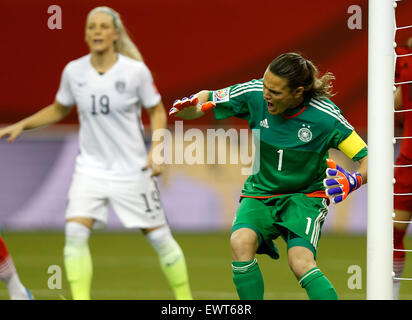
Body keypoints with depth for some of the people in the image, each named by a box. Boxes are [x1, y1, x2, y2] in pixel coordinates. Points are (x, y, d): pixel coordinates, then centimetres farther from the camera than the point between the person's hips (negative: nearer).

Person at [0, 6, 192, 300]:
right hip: (91, 168, 2)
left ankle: (185, 299, 22)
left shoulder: (136, 71, -11)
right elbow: (58, 110, 16)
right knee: (75, 232, -17)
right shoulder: (73, 72, -3)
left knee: (159, 236, 3)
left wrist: (155, 153, -11)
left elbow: (157, 111, 2)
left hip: (132, 170, -2)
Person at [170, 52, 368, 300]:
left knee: (301, 263, -29)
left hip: (305, 196, -3)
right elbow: (206, 99, 0)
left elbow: (368, 158, -15)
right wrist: (187, 106, -23)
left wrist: (353, 181, -36)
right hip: (261, 193, 3)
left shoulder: (325, 116, -20)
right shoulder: (254, 94, -14)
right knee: (241, 242, -29)